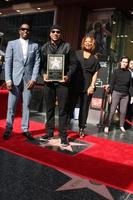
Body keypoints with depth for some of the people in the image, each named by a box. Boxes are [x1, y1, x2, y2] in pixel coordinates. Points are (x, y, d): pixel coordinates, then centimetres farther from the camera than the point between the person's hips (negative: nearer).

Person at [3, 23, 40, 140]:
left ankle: (25, 129, 12)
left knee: (26, 105, 4)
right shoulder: (12, 44, 8)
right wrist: (8, 80, -7)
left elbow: (37, 63, 4)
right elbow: (8, 63, 2)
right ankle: (8, 129, 10)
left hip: (28, 79, 1)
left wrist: (33, 79, -8)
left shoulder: (35, 46, 11)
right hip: (15, 79, -1)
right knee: (11, 106, 1)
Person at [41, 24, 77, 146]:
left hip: (62, 81, -3)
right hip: (49, 81, 3)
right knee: (49, 108, 10)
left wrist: (68, 76, -13)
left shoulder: (67, 46, 5)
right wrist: (44, 74, -8)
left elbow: (73, 63, 1)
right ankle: (49, 132, 22)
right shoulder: (45, 47, 13)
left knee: (63, 109, -2)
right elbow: (41, 63, 9)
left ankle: (63, 135, 6)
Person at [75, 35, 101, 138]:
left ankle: (81, 129, 15)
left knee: (84, 107, 5)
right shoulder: (76, 54, 8)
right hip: (75, 84, -1)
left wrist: (92, 86, -4)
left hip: (88, 86, 1)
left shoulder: (95, 58, 11)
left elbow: (95, 73, 8)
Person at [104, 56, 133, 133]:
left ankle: (122, 126, 19)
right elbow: (112, 83, -2)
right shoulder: (116, 71, 0)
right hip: (116, 93, -3)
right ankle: (107, 126, -1)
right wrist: (110, 94, -8)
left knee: (123, 111, 4)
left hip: (125, 95, 3)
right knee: (112, 111, -5)